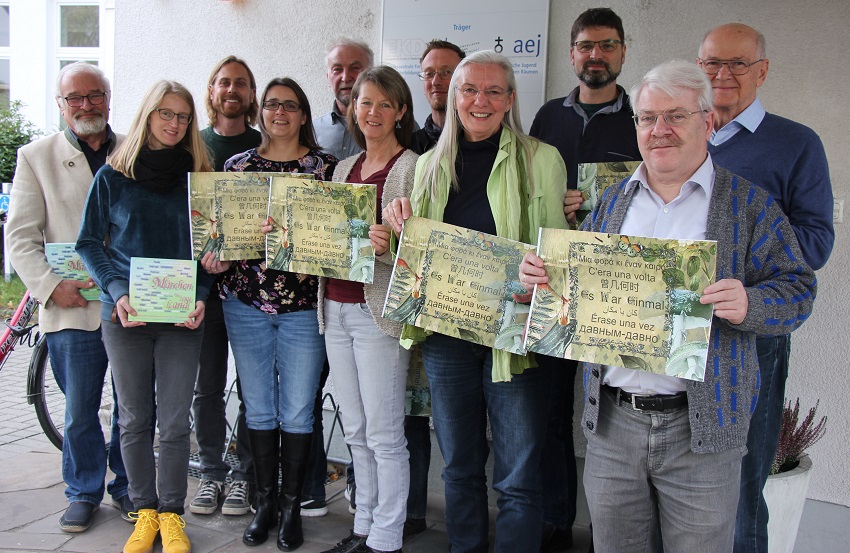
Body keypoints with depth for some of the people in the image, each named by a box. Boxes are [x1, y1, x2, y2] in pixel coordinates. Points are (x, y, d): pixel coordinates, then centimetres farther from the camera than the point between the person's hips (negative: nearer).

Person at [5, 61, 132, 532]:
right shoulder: (36, 157, 5)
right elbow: (21, 237, 1)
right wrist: (51, 285, -14)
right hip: (74, 309, -1)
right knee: (79, 411, 8)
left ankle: (127, 487, 28)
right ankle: (84, 493, 27)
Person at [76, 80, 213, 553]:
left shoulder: (199, 176, 5)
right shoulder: (113, 177, 3)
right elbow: (89, 243, 4)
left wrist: (200, 297, -8)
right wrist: (118, 291, -11)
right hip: (125, 317, 0)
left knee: (175, 422, 3)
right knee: (135, 420, 9)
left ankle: (171, 513, 18)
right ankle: (145, 511, 23)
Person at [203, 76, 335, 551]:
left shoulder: (325, 167, 1)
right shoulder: (238, 165, 7)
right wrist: (217, 260, -9)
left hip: (304, 307, -2)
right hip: (247, 303, 2)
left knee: (297, 412, 4)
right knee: (259, 408, 11)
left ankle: (293, 506, 19)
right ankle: (266, 502, 25)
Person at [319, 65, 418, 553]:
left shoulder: (414, 169, -6)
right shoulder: (344, 168, 15)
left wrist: (388, 245, -31)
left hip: (380, 311, -7)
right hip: (336, 307, 7)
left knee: (384, 434, 0)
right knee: (357, 431, 15)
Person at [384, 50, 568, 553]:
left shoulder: (542, 160, -1)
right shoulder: (432, 165, 12)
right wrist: (402, 224, -1)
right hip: (446, 331, 4)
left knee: (518, 478, 0)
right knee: (459, 467, 16)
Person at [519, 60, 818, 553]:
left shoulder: (749, 204, 1)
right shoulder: (612, 202, 13)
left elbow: (798, 288, -3)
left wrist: (748, 304, -23)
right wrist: (542, 275, -3)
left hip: (701, 428, -3)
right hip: (612, 420, 4)